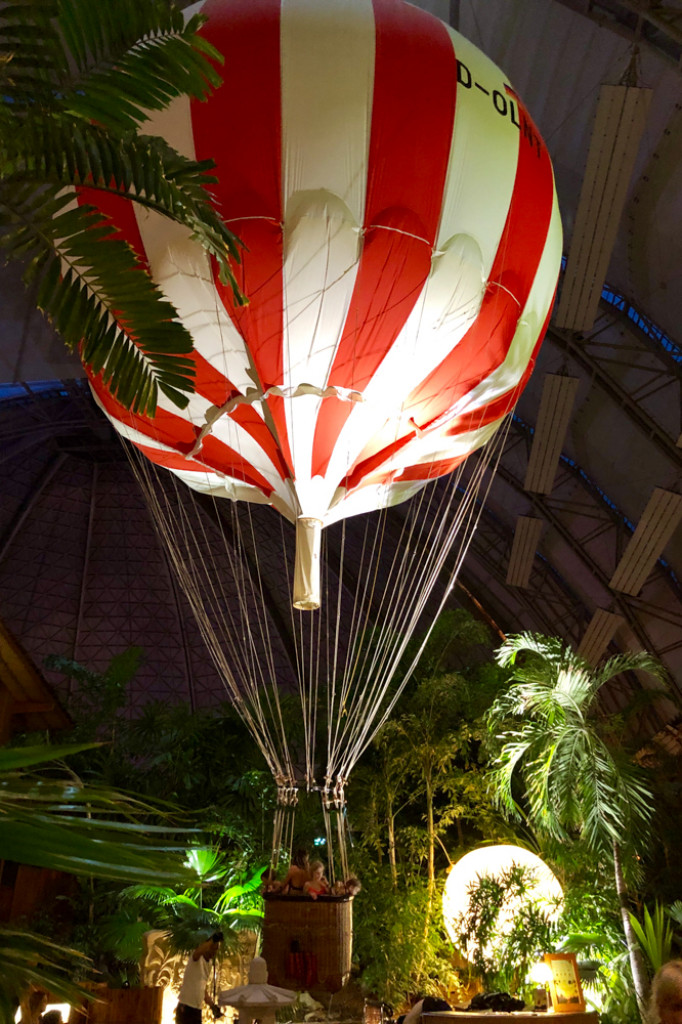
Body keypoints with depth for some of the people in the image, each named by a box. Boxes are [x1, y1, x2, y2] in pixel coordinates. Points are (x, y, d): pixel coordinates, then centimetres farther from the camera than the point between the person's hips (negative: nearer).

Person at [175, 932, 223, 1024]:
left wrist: (213, 1005, 12)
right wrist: (214, 939, -40)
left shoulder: (208, 964, 13)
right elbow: (200, 950, -38)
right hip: (185, 1009, -8)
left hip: (197, 1009, 8)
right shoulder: (197, 958, -11)